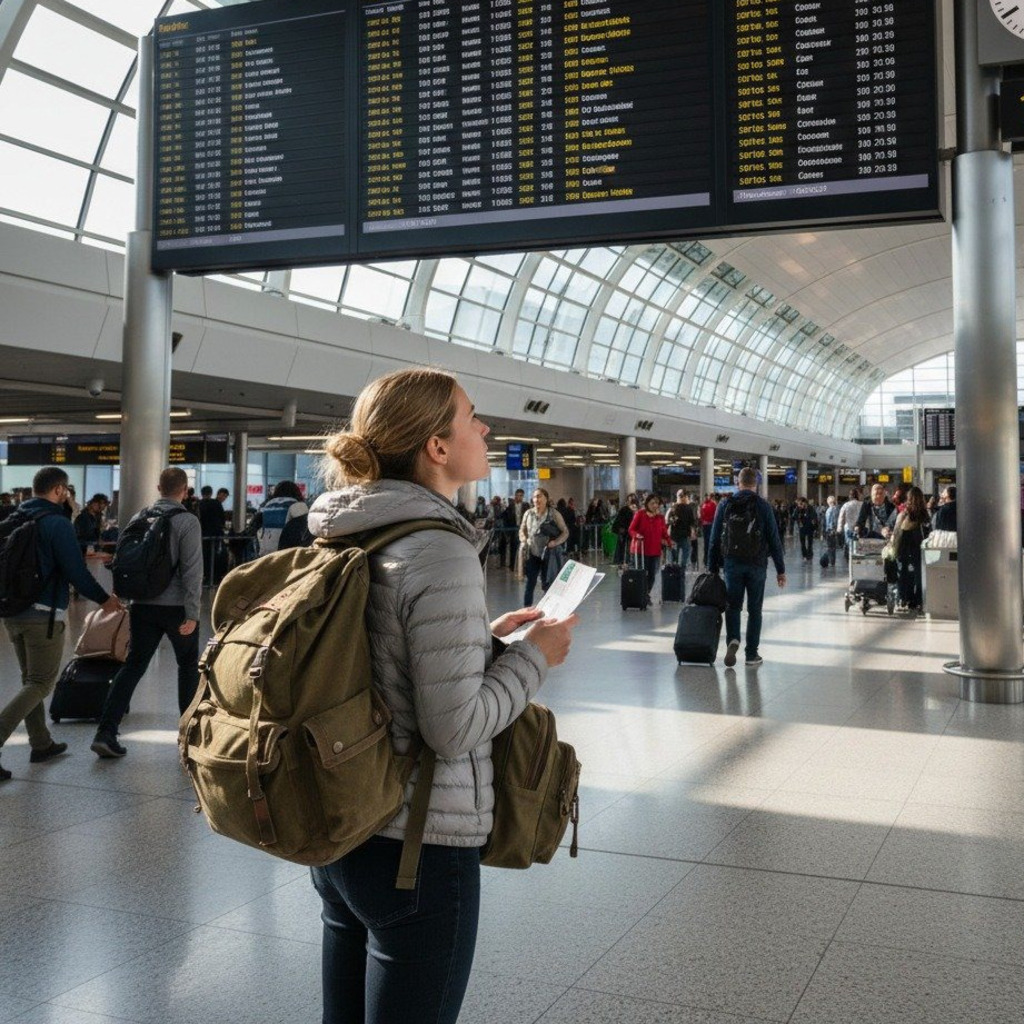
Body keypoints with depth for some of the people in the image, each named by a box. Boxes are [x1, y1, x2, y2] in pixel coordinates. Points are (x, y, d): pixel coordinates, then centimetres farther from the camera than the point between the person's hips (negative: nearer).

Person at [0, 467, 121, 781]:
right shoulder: (57, 523, -13)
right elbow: (76, 571, -14)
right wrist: (104, 599, -1)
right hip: (44, 614, -8)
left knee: (30, 679, 19)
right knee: (41, 683, -1)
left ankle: (41, 743, 26)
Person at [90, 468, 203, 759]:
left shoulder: (140, 518, 6)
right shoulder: (187, 521, -11)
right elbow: (192, 570, -16)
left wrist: (127, 603, 21)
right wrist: (192, 613, -15)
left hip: (143, 606, 4)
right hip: (176, 607, -4)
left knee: (133, 666, 6)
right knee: (188, 665, 14)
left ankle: (106, 732, -4)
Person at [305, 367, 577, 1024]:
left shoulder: (348, 541, 5)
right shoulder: (441, 552, -20)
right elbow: (454, 729, -22)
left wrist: (483, 637, 12)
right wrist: (535, 657, -9)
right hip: (416, 848, -8)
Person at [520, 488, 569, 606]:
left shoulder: (554, 514, -7)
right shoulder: (528, 513, 0)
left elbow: (565, 532, -1)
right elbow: (522, 530, 15)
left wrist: (556, 542, -15)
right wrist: (524, 540, -5)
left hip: (548, 554, -2)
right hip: (532, 554, 2)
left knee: (548, 584, 7)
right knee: (530, 583, 1)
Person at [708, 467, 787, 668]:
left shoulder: (725, 505, 2)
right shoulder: (763, 506, -2)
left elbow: (715, 538, 3)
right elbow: (774, 540, -3)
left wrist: (712, 567, 9)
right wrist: (780, 569, 3)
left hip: (732, 563, 1)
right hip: (757, 565, -1)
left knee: (733, 606, 11)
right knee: (754, 609, 9)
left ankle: (732, 639, -14)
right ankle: (752, 654, 11)